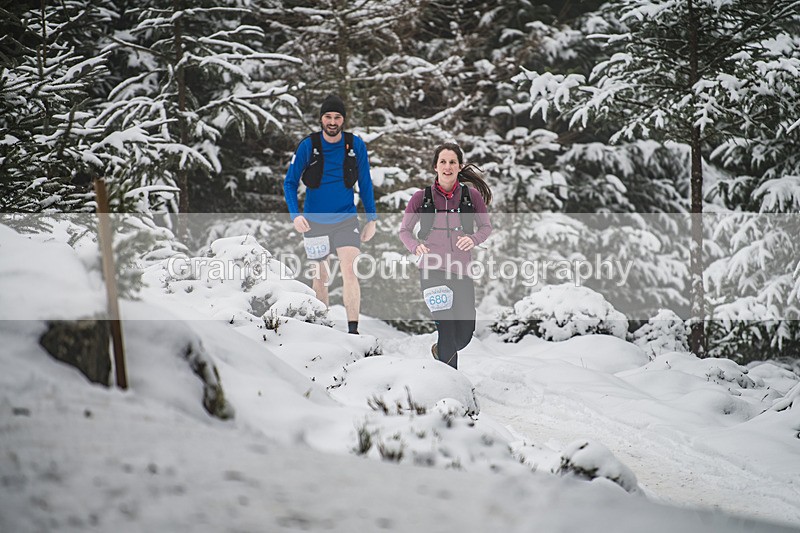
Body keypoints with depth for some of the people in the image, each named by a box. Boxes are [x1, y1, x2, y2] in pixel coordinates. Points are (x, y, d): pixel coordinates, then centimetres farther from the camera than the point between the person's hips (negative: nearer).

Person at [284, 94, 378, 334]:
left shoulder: (356, 145, -4)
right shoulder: (307, 146, -8)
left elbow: (365, 184, 6)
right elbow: (290, 183, -3)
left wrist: (372, 218, 5)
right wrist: (295, 215, -17)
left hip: (346, 220, 0)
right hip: (314, 222, 0)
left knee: (349, 272, -15)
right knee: (321, 276, 10)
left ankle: (353, 330, -16)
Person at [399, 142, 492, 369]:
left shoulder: (472, 196, 2)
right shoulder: (421, 198, 0)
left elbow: (486, 226, 12)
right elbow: (404, 230, 9)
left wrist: (473, 239, -11)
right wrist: (416, 246, -12)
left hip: (462, 273, 2)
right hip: (432, 272, -2)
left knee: (466, 332, 3)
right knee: (447, 328, -9)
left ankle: (439, 350, 37)